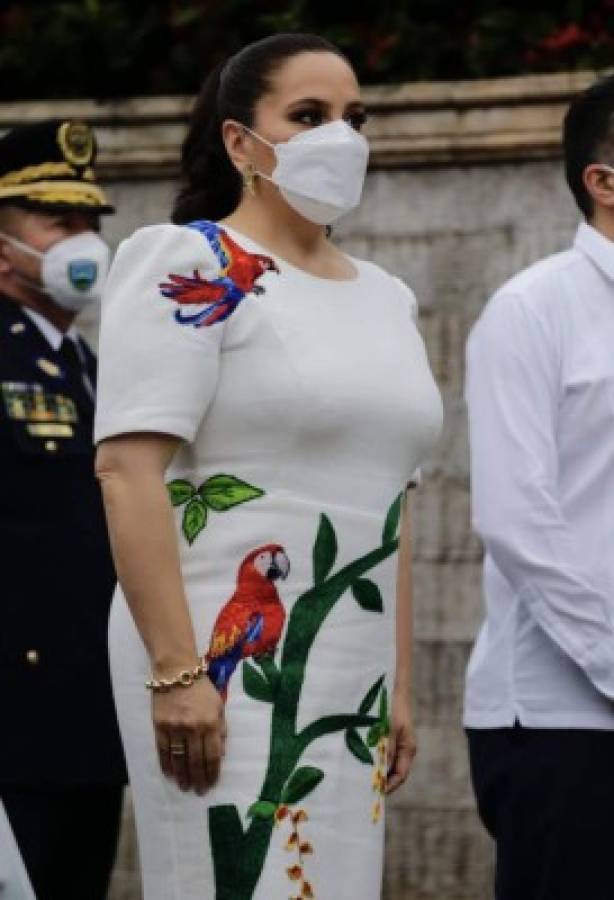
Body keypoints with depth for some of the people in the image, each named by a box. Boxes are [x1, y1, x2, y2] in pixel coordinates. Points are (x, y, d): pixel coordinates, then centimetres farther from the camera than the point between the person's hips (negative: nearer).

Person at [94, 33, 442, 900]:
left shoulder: (385, 299, 17)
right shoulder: (190, 268, -5)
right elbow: (129, 468, -15)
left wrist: (398, 687, 16)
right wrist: (177, 668, -22)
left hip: (349, 688, 7)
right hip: (227, 676, -7)